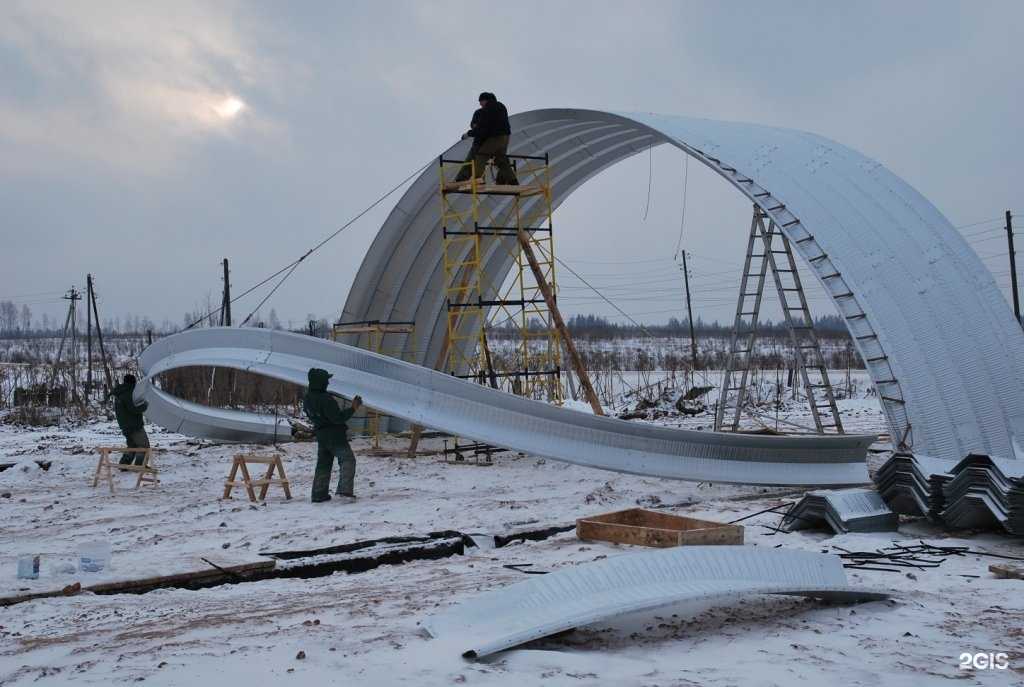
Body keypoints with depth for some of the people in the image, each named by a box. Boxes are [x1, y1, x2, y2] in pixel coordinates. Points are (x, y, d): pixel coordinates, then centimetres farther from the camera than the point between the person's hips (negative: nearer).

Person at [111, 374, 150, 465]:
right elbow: (133, 409, -26)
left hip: (126, 426, 10)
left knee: (132, 445, 20)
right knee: (144, 445, -2)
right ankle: (139, 465, -5)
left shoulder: (118, 394, 10)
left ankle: (124, 464, 18)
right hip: (134, 426, -10)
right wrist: (145, 405, -9)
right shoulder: (127, 394, -21)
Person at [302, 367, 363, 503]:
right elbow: (338, 418, -23)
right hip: (335, 435, -8)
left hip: (321, 436, 8)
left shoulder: (307, 399, 3)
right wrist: (353, 408, -19)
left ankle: (319, 494, 17)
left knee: (323, 464, 16)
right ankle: (345, 489, -18)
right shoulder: (326, 399, -24)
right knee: (347, 459, -5)